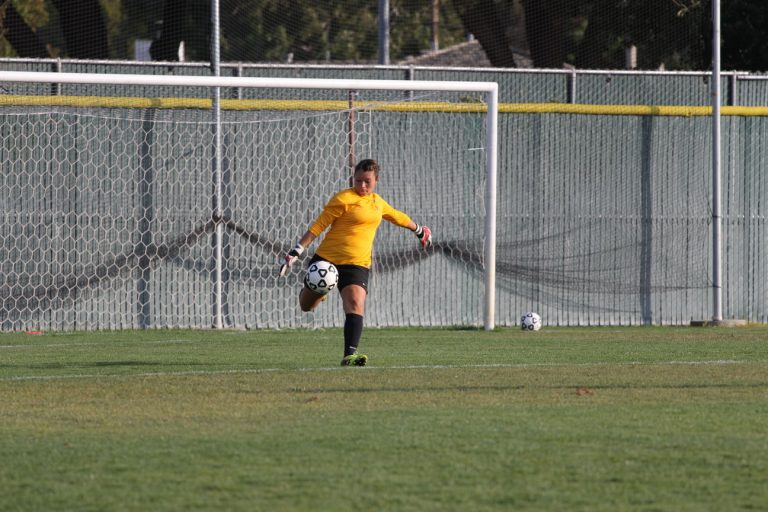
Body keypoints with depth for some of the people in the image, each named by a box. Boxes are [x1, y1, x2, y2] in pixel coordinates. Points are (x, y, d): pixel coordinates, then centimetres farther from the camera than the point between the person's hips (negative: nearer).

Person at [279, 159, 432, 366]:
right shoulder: (343, 199, -8)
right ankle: (316, 291, 48)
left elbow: (397, 217, 34)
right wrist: (296, 252, -15)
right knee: (307, 306, 11)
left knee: (355, 306, -22)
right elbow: (318, 226, -9)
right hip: (326, 259, -3)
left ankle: (349, 355, -31)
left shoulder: (377, 202, 13)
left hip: (357, 264, 3)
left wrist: (419, 230, 49)